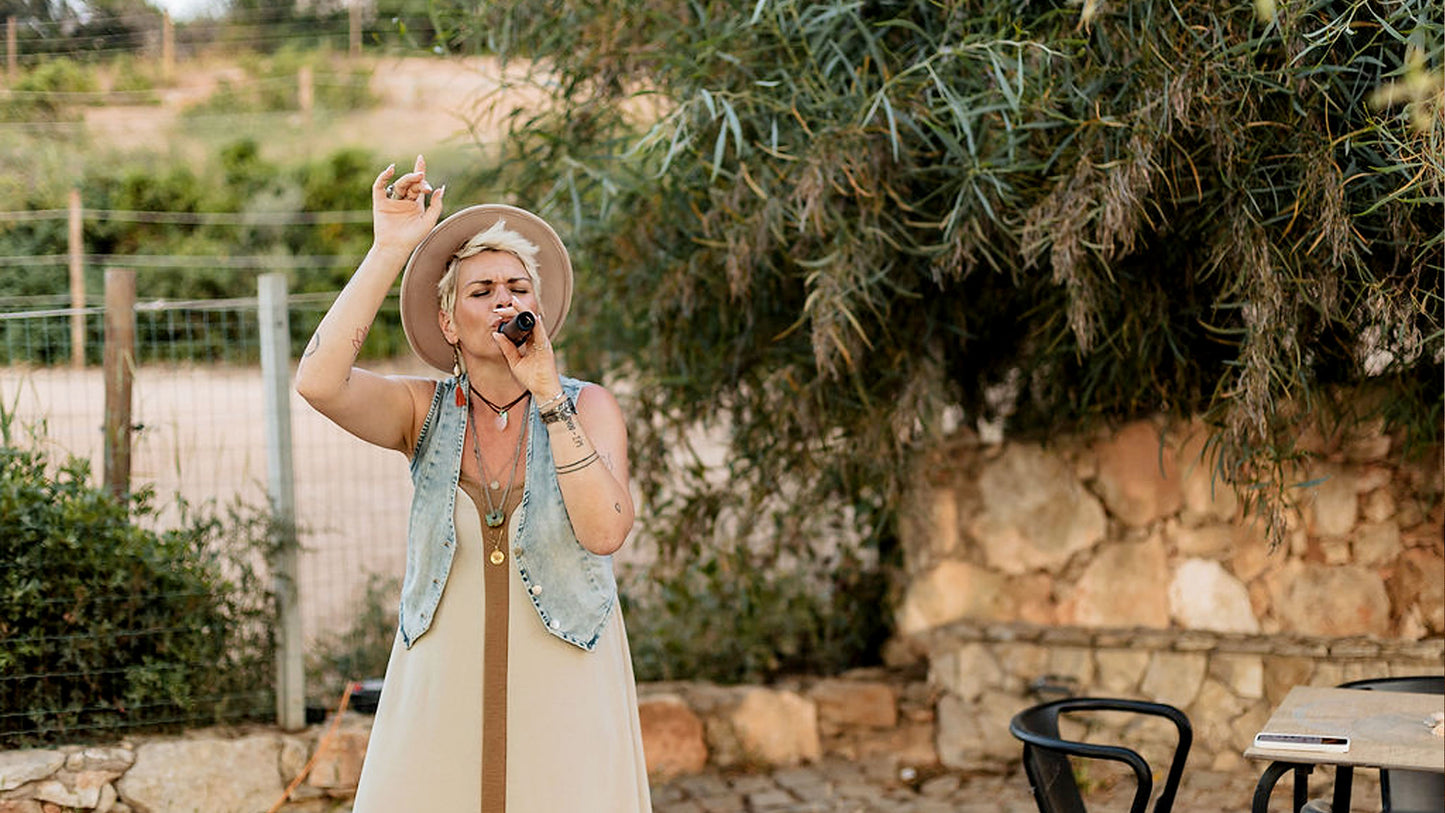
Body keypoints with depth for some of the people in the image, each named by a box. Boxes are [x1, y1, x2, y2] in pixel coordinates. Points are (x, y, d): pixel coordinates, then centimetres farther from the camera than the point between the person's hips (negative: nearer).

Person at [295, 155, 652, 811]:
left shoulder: (588, 407, -4)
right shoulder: (426, 412, -1)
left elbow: (605, 532, -20)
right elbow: (318, 382, -20)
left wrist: (547, 392, -20)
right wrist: (389, 251, -20)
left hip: (565, 695, -1)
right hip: (443, 691, 1)